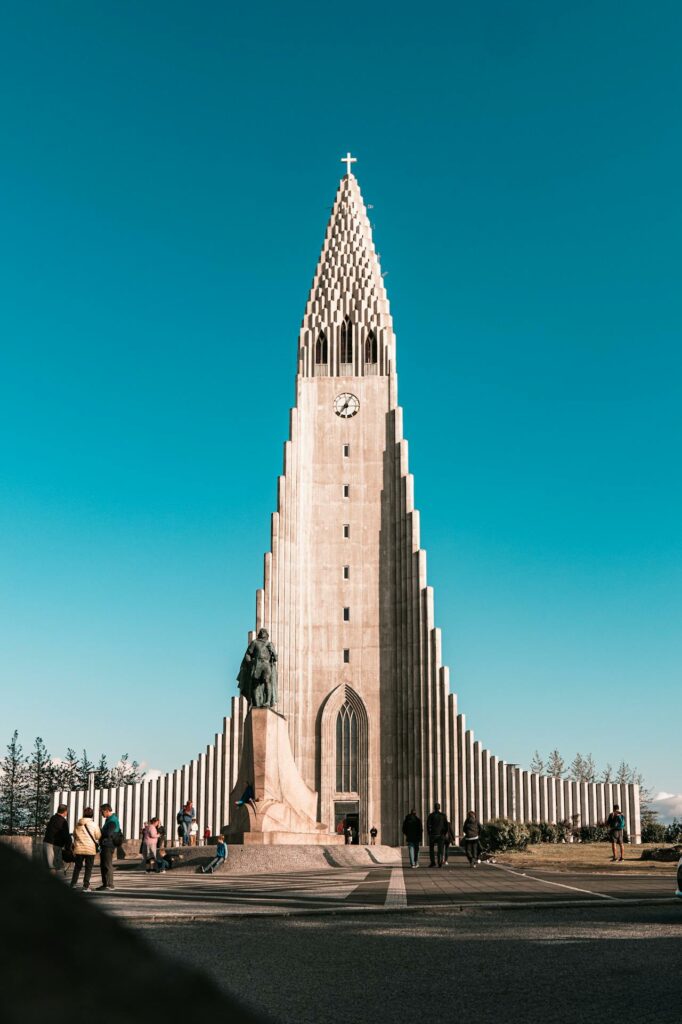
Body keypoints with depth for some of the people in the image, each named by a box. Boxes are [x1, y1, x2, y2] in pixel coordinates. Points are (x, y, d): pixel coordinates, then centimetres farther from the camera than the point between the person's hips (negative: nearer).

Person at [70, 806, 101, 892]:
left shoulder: (78, 825, 2)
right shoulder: (94, 825, -9)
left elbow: (74, 835, 11)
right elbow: (98, 837, -2)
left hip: (79, 849, 3)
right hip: (90, 850, -3)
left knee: (77, 866, 19)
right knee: (88, 868, 4)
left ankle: (73, 883, 22)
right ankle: (86, 886, 1)